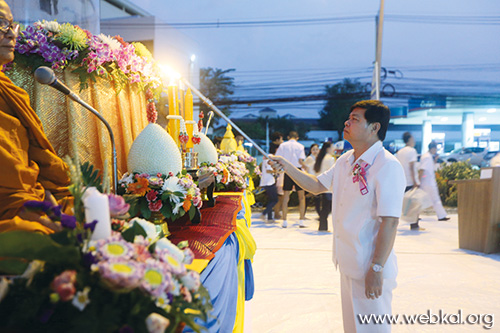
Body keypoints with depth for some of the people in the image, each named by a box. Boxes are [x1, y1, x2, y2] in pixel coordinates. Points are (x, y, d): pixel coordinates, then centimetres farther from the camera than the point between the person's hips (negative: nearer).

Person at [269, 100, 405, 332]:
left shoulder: (387, 167, -19)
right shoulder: (345, 161, 9)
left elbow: (390, 222, -22)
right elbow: (317, 185, 22)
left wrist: (376, 270, -23)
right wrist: (286, 167, 10)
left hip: (370, 268, -8)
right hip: (347, 264, 8)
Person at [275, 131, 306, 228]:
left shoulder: (283, 145, 5)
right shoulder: (300, 146, 0)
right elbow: (300, 160, -10)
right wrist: (304, 166, 7)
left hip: (287, 171, 2)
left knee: (286, 197, 7)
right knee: (301, 197, 7)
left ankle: (285, 221, 6)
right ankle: (301, 221, 2)